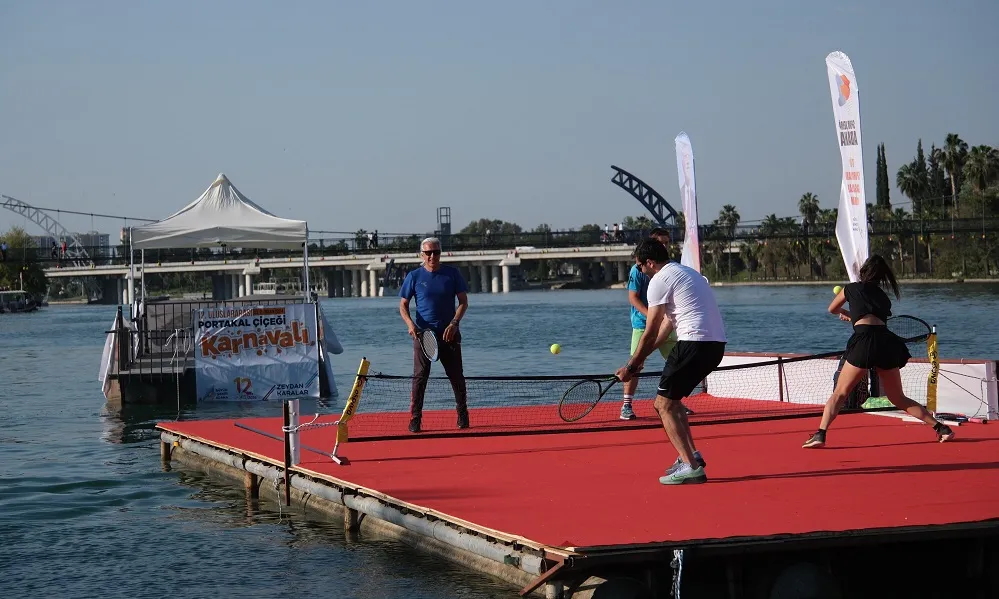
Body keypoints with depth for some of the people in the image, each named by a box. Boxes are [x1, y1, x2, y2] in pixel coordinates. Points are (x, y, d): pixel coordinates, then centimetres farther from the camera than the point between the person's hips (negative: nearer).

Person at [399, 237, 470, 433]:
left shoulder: (452, 273, 3)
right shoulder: (414, 276, 2)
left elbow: (463, 301, 3)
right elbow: (403, 305, 5)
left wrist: (454, 323, -12)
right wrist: (410, 324, -14)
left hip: (449, 334, 1)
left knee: (457, 376, 7)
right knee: (420, 377, -5)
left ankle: (462, 415, 22)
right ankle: (415, 419, -2)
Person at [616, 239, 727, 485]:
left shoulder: (659, 280, -4)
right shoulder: (686, 272, 25)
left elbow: (650, 332, -3)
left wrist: (631, 366, 7)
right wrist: (640, 357, 27)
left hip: (694, 342, -9)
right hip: (716, 343, 9)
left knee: (663, 404, -1)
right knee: (671, 400, 23)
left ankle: (690, 466, -11)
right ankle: (691, 455, 16)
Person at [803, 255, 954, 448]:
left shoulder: (852, 289, 17)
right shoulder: (884, 296, 26)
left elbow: (832, 309, 34)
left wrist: (844, 312, 57)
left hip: (865, 340, -4)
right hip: (888, 343, 4)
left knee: (839, 394, 2)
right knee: (899, 399, 17)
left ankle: (820, 435, -14)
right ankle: (941, 428, 12)